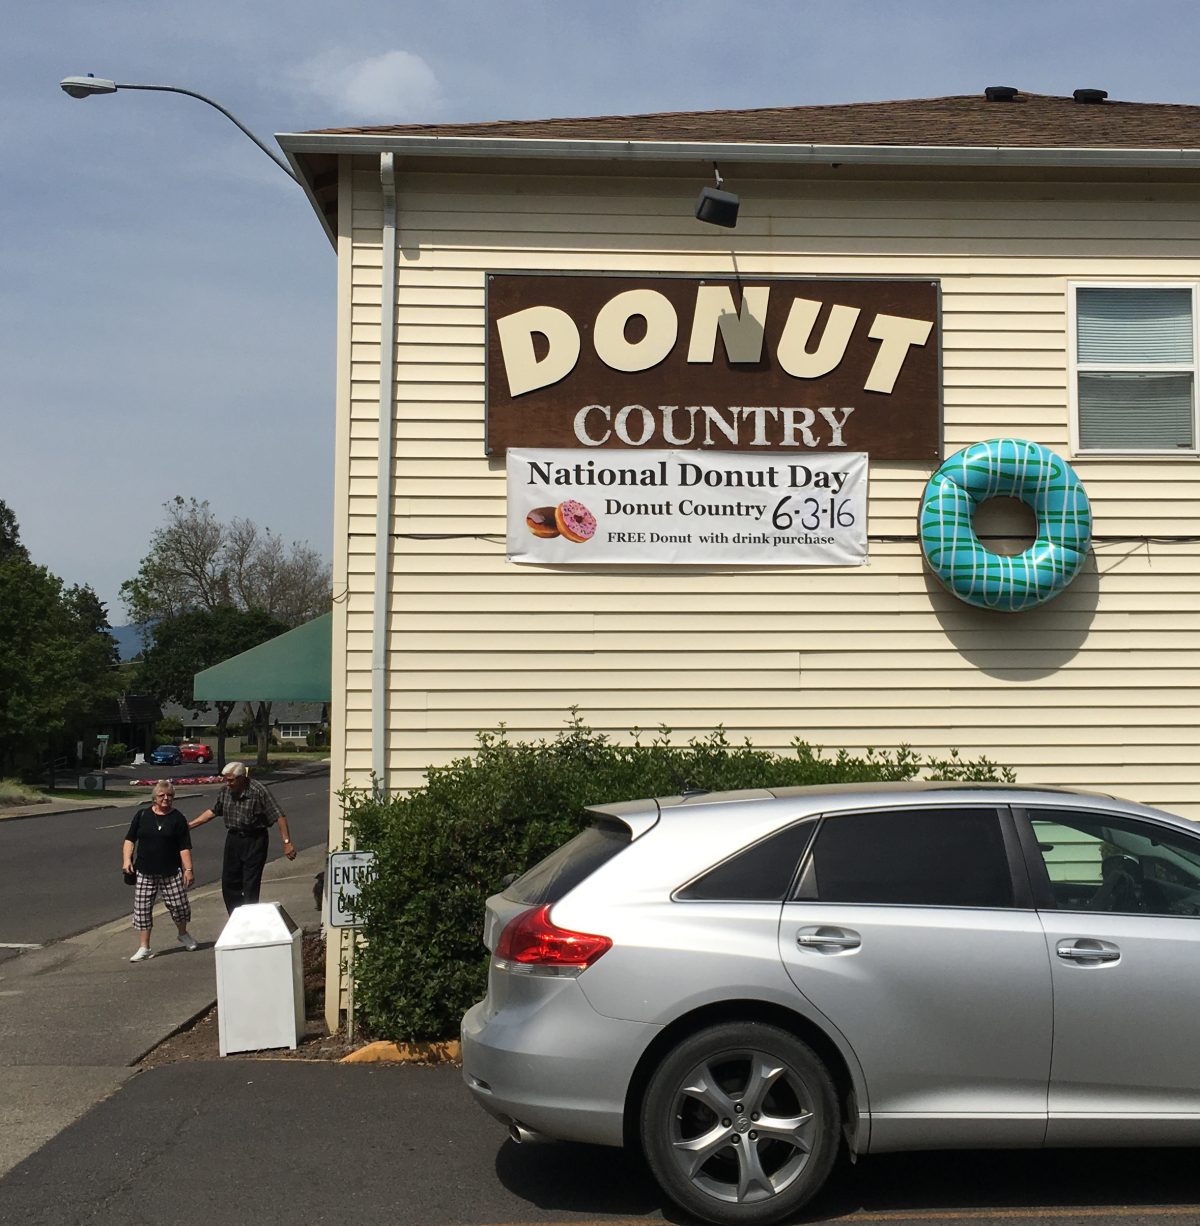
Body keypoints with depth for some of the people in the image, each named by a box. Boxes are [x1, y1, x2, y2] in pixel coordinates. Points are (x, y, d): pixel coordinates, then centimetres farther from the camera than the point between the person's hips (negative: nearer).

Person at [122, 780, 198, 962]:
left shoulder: (177, 818, 0)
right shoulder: (142, 815, 4)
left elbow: (184, 847, -2)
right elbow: (130, 839, 8)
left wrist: (188, 869, -8)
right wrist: (127, 859, -5)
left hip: (171, 873, -1)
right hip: (144, 873, 1)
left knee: (179, 905, 2)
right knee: (142, 909, -1)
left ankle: (184, 935, 31)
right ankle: (144, 948, 9)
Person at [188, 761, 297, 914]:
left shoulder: (258, 791, -19)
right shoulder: (225, 790, 0)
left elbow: (279, 817, -19)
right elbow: (213, 811, 15)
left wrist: (287, 842, -24)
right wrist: (189, 826, 13)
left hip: (254, 841, -6)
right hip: (233, 839, 6)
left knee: (251, 886, -5)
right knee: (229, 884, 10)